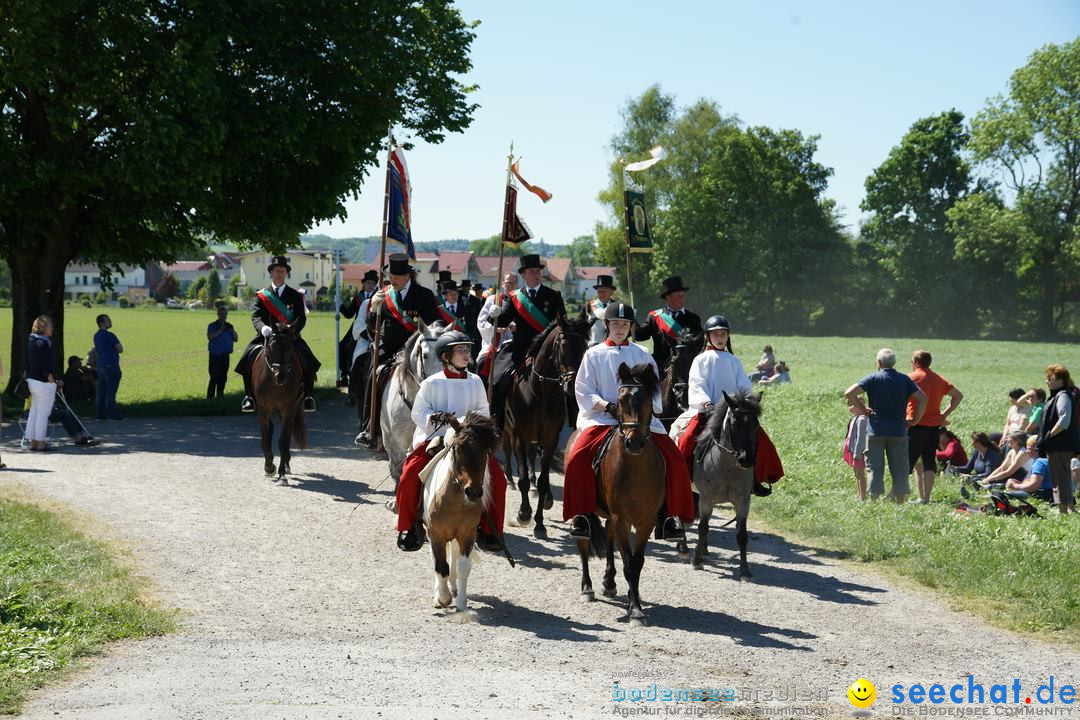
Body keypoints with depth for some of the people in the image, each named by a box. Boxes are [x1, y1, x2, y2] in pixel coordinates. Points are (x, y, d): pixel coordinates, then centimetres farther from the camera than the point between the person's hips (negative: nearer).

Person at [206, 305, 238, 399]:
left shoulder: (229, 326, 13)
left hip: (225, 356, 5)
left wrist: (232, 331, -6)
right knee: (214, 378, -10)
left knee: (223, 378, 9)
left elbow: (236, 339, 11)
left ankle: (220, 396, 18)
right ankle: (210, 398, -7)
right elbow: (210, 337, -18)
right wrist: (220, 330, -19)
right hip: (215, 356, -5)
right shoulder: (212, 326, -2)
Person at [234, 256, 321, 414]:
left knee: (308, 361, -25)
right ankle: (249, 396, -10)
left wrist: (292, 329, -25)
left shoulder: (296, 296, 9)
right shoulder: (261, 295, 9)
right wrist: (263, 328, -29)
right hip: (267, 336, 0)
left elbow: (301, 318, -2)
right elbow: (256, 316, -5)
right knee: (248, 358, -24)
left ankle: (307, 396, -9)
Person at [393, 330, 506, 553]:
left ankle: (487, 531, -2)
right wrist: (434, 418, -18)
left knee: (497, 477, -16)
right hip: (434, 438, -2)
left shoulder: (475, 382, 10)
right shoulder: (432, 383, 0)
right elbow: (418, 412, 2)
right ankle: (410, 529, -2)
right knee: (409, 477, -23)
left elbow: (484, 411, 12)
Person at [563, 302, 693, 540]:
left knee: (673, 458, -19)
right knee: (578, 457, -28)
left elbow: (653, 389, 13)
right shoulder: (594, 354, 12)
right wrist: (607, 406, -12)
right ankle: (581, 514, -14)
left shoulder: (642, 354, 16)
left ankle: (668, 515, -8)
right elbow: (583, 392, 5)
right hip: (601, 417, -1)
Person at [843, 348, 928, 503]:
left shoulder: (873, 378, -2)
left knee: (875, 469, 2)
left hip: (876, 431, -2)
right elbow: (923, 398, -1)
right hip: (898, 431, 2)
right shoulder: (904, 379, 5)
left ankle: (874, 501, 1)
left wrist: (862, 409, -2)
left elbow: (849, 393, -12)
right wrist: (915, 420, 5)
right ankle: (900, 502, 8)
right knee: (899, 470, 8)